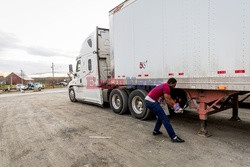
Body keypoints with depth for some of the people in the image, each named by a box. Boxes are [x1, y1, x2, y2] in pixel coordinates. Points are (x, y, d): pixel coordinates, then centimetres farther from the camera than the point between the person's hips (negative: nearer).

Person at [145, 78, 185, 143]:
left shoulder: (165, 86, 20)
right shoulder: (166, 87, -11)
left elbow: (170, 99, 22)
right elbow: (167, 101, -13)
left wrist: (175, 106, 14)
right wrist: (174, 107, 1)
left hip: (148, 101, 10)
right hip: (151, 102, -10)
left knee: (160, 115, 25)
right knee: (164, 118, -8)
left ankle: (156, 131, 32)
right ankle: (174, 137, -6)